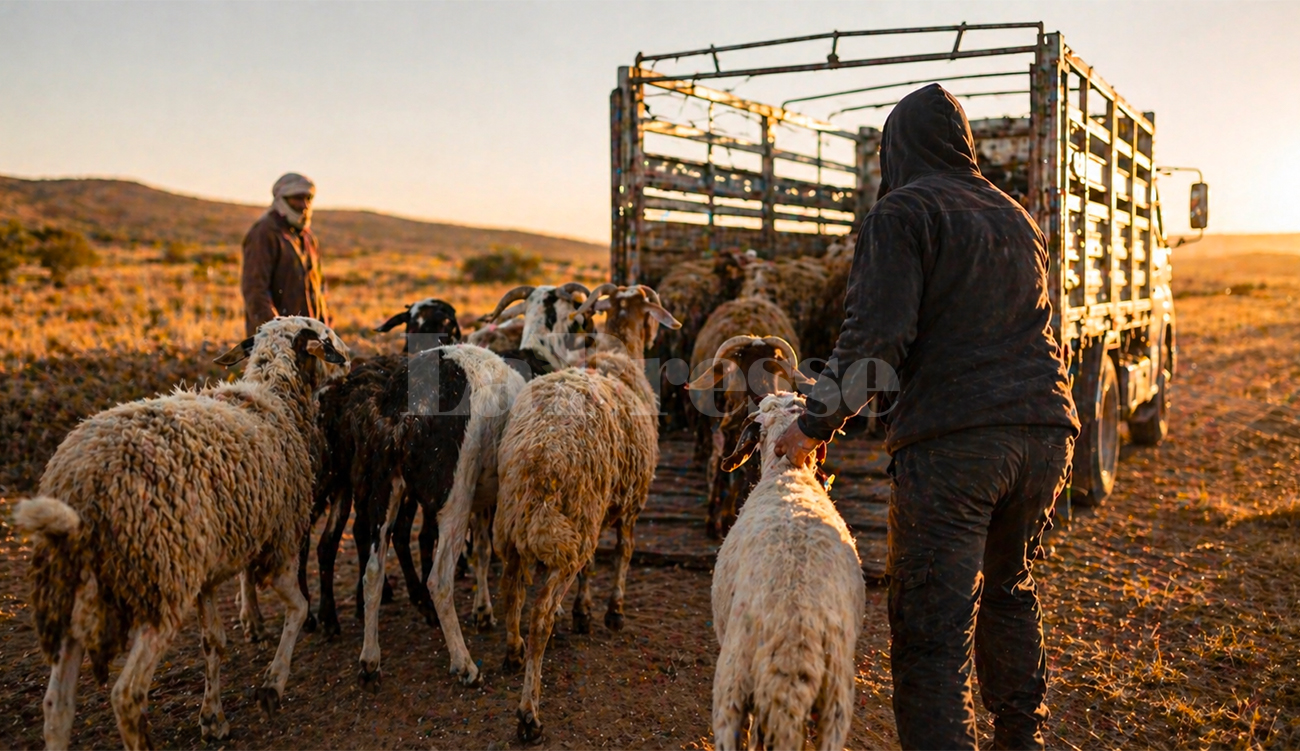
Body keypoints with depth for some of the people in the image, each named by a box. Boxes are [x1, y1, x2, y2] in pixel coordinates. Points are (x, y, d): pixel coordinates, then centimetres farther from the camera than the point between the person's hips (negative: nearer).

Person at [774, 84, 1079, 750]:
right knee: (1009, 591, 26)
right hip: (1043, 429, 8)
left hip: (951, 441, -8)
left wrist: (815, 425, -5)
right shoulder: (1016, 218, 21)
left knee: (931, 633, -5)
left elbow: (874, 336, -14)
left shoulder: (903, 211, -2)